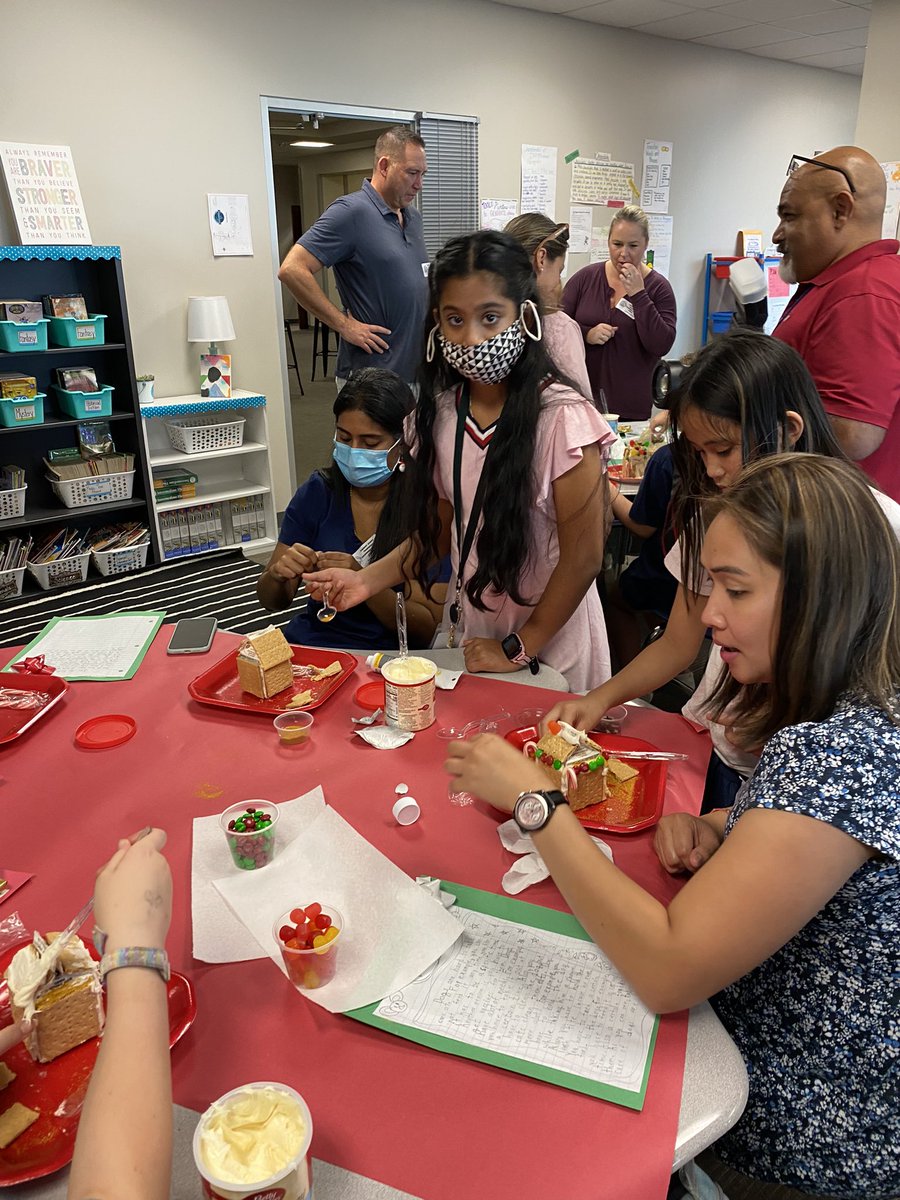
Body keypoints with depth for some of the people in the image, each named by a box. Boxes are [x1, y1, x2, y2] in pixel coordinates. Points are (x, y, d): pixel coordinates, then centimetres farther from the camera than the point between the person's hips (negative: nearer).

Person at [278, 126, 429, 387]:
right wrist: (345, 325, -16)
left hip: (417, 372, 8)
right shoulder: (351, 212, -10)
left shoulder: (413, 217, 15)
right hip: (372, 377, -8)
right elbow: (292, 270, -18)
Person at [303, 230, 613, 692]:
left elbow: (583, 557, -18)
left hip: (548, 635, -5)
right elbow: (441, 529, 5)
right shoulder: (441, 411, -5)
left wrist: (518, 648, -12)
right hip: (466, 626, 5)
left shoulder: (561, 417, -23)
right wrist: (368, 579, -7)